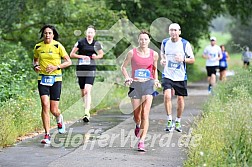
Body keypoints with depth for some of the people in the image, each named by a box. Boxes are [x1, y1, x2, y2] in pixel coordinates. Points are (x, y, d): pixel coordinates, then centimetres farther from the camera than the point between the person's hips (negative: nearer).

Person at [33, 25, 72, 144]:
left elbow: (69, 62, -1)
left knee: (53, 110, 0)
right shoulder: (38, 47, 4)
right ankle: (47, 135, -9)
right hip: (42, 79, 2)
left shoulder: (58, 46, -4)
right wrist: (36, 66, 0)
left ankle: (59, 118, 39)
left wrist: (56, 67, -15)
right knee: (45, 105, -15)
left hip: (56, 79, -2)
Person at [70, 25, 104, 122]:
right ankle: (88, 107, 34)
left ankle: (87, 113, -21)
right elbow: (72, 54, 4)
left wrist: (96, 56, -1)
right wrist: (81, 56, -11)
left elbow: (101, 54, 21)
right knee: (83, 92, 9)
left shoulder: (96, 44, 5)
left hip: (91, 70, -1)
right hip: (81, 69, 1)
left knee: (87, 91, -15)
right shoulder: (80, 42, 0)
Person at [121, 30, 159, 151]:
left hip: (148, 84, 0)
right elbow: (123, 67, 10)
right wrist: (127, 78, -6)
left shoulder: (154, 54, 4)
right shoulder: (132, 53, -1)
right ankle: (138, 125, 44)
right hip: (135, 85, 0)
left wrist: (156, 80, 4)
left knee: (145, 115, -11)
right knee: (137, 115, 6)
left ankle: (142, 141, -11)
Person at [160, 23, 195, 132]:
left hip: (181, 77, 0)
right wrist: (162, 59, 1)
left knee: (180, 99, 6)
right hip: (167, 75, 1)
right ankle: (169, 120, -7)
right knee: (167, 95, -18)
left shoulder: (185, 44, -6)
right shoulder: (165, 42, 1)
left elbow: (192, 60, -1)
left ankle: (178, 122, 24)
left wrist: (183, 59, -20)